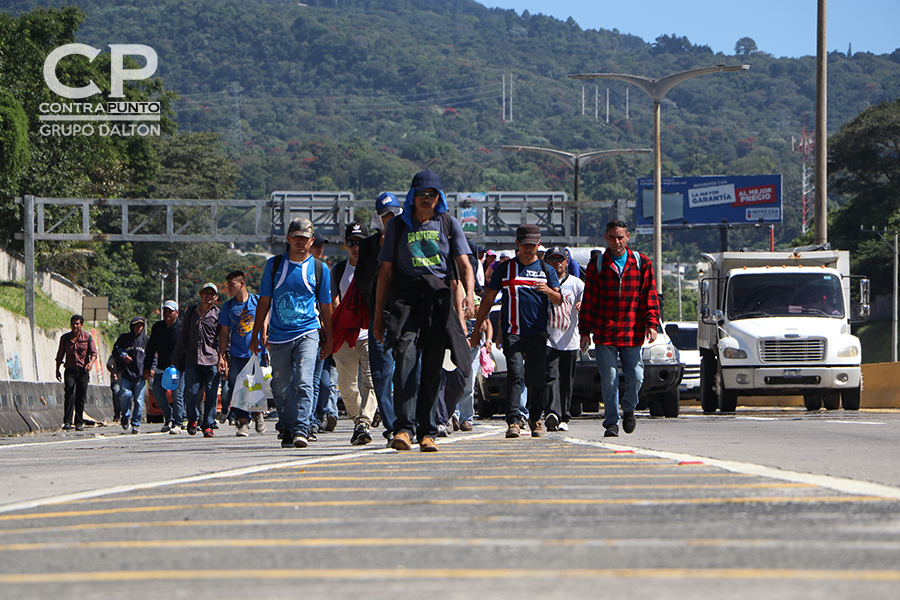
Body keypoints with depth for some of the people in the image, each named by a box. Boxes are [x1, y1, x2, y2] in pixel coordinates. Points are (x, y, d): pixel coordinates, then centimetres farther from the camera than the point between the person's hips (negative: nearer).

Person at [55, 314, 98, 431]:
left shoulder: (88, 337, 2)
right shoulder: (65, 338, 7)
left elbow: (94, 352, -4)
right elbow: (60, 355, 14)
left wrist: (91, 362, -23)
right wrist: (57, 370, 13)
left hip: (83, 371, 0)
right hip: (70, 371, 0)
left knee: (81, 398, 2)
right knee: (70, 395, -16)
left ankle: (79, 423, 10)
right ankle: (67, 422, -20)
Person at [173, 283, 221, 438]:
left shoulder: (218, 314, 6)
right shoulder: (191, 312, 15)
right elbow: (183, 337, 20)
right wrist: (177, 358, 17)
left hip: (211, 361, -2)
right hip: (192, 360, 2)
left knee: (211, 394, -5)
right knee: (190, 392, -6)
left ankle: (208, 426, 4)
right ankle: (193, 419, 19)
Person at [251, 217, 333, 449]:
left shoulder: (319, 269, 7)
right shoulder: (274, 265, 9)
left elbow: (325, 308, 13)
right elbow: (264, 301, 12)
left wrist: (328, 340, 13)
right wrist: (256, 334, 9)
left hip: (308, 334, -2)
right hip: (278, 337, 2)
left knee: (303, 382, -18)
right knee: (281, 388, 3)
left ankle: (301, 430, -23)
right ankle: (287, 430, 17)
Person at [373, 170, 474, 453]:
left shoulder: (449, 225, 11)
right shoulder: (397, 226, 11)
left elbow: (464, 265, 3)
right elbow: (385, 271, 12)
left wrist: (470, 294, -17)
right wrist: (378, 315, 8)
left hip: (439, 301, 1)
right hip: (406, 298, -1)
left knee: (432, 367, 1)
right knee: (406, 360, -18)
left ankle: (426, 432, 7)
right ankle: (404, 428, -24)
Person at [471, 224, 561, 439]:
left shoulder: (546, 270, 12)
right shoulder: (505, 268, 10)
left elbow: (558, 300, 3)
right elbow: (488, 299, 15)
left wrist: (548, 291, -20)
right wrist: (477, 328, 12)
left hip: (537, 332, 1)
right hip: (512, 331, -1)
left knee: (537, 378, 2)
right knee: (515, 374, -15)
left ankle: (535, 419, 19)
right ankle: (513, 421, -20)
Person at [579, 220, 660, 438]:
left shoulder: (641, 264, 6)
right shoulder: (597, 265, 5)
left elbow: (650, 296, 7)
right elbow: (588, 301, 5)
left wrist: (651, 324, -4)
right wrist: (585, 330, 1)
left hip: (632, 333, 1)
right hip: (604, 334, -1)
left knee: (635, 377, -1)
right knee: (609, 379, -4)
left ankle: (628, 408, 28)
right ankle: (611, 423, 4)